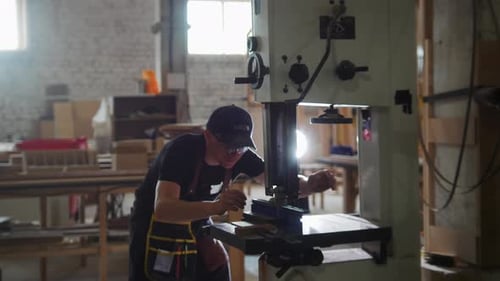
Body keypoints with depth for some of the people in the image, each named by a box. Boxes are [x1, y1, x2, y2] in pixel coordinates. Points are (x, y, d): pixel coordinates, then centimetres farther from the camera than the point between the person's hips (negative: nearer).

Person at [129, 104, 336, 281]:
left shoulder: (241, 155, -15)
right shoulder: (181, 151, -33)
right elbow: (162, 208, -45)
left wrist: (309, 185, -37)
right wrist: (215, 206, -61)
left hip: (196, 224, 5)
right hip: (155, 225, -5)